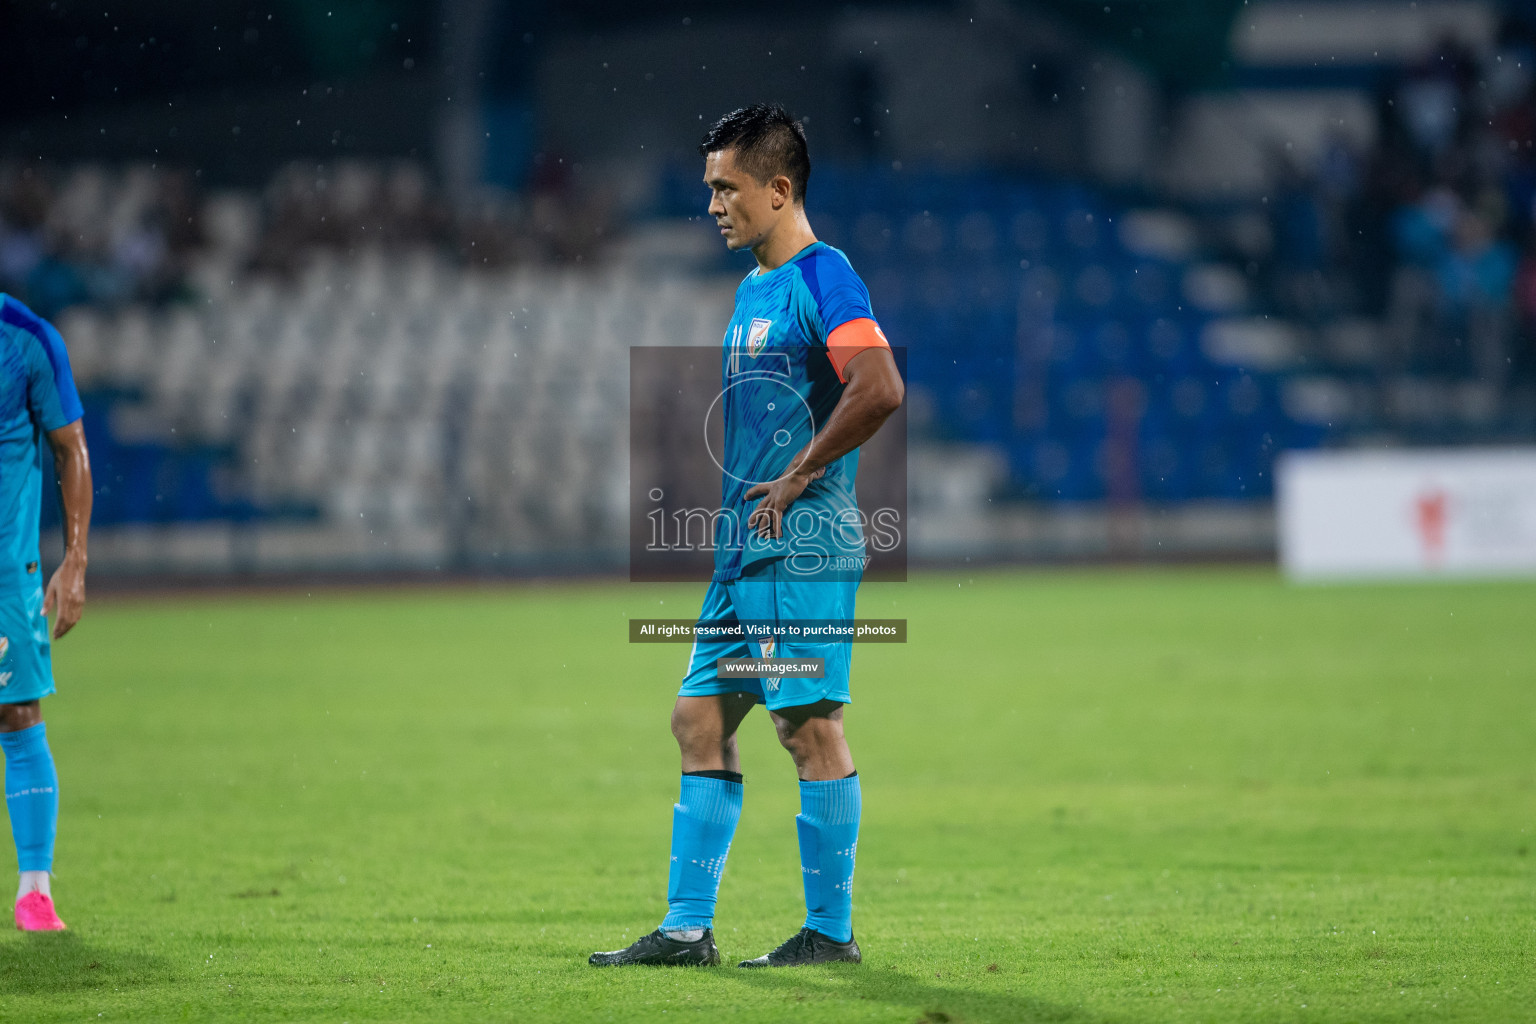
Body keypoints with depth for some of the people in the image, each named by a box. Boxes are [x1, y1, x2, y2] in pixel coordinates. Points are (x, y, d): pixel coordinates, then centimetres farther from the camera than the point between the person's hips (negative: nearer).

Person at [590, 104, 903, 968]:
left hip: (801, 550, -10)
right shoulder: (754, 289, 19)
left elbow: (881, 388, -24)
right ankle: (687, 929, 11)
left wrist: (799, 476, -18)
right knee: (701, 720, 8)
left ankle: (832, 930, 1)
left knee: (811, 725, -5)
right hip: (745, 550, 10)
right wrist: (735, 496, 15)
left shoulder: (821, 276, -11)